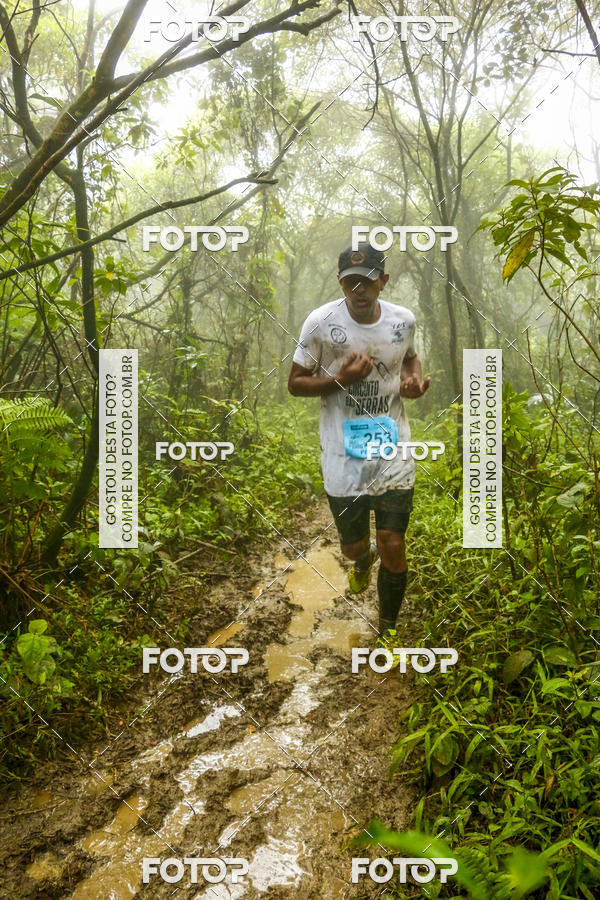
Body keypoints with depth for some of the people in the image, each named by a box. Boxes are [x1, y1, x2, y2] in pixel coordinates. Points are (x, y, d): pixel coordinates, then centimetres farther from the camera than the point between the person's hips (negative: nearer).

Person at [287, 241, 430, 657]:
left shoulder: (404, 319, -2)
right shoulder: (321, 322, -11)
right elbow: (296, 383, -3)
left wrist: (415, 378, -3)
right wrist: (341, 379, -21)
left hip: (393, 451, 2)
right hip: (344, 456, -1)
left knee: (393, 547, 1)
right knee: (353, 545, 11)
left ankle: (389, 631, 27)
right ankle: (363, 559, 53)